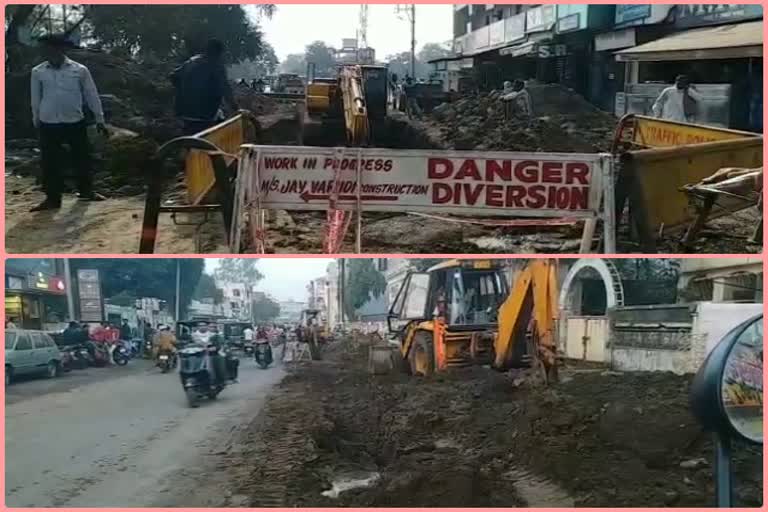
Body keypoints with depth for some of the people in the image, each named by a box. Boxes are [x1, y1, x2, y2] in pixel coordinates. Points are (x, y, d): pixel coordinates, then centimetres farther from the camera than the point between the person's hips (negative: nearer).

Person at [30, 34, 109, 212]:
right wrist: (36, 122, 11)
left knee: (82, 157, 10)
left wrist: (99, 119, 6)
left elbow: (92, 95, 4)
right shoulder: (38, 72, 0)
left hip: (75, 122, 0)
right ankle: (52, 198, 13)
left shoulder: (80, 70, -2)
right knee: (50, 162, 2)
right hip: (49, 124, 0)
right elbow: (36, 99, 8)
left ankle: (86, 191, 29)